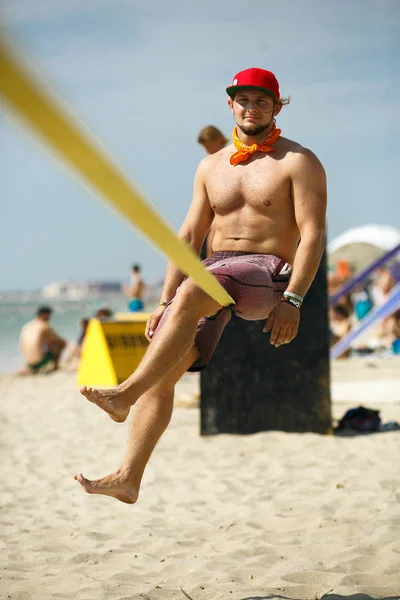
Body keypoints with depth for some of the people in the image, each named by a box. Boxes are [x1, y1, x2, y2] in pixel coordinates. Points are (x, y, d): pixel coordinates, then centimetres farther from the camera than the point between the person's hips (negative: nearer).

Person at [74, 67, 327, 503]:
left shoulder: (298, 162, 1)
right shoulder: (212, 166, 19)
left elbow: (313, 234, -8)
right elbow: (190, 236, 18)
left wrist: (292, 300, -19)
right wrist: (164, 302, 10)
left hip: (267, 272, -6)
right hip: (215, 273, 6)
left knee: (191, 293, -37)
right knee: (160, 375, -11)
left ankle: (124, 395, -40)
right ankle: (128, 478, -12)